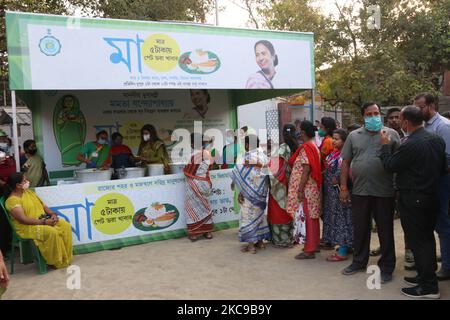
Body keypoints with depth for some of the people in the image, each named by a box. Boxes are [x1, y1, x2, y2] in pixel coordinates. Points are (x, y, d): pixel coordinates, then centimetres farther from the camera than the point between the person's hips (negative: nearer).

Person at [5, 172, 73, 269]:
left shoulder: (28, 191, 13)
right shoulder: (12, 200, -14)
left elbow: (42, 205, 17)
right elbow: (23, 219, -23)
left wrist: (52, 214, -2)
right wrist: (44, 222, -25)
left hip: (44, 220, 8)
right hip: (27, 227, -8)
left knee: (66, 226, -12)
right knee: (52, 232, -32)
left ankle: (66, 257, -7)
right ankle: (58, 262, -15)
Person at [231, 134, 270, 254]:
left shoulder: (249, 157, -16)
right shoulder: (263, 156, 5)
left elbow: (244, 178, -15)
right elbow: (266, 175, 6)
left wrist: (240, 193, -6)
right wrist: (264, 190, 11)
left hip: (250, 192, -7)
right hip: (262, 191, 7)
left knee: (248, 216, 2)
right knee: (259, 214, 17)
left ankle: (251, 245, 5)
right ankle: (260, 241, 25)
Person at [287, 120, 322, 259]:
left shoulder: (305, 148, -16)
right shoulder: (314, 146, 13)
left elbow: (306, 170, -22)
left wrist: (300, 190, -21)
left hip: (306, 189, -10)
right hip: (313, 188, 10)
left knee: (306, 217, -4)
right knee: (312, 216, 16)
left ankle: (309, 250, 2)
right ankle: (315, 244, 27)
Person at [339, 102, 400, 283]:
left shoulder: (391, 134, 3)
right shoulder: (354, 136, 8)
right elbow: (345, 162, 8)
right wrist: (343, 187, 3)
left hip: (384, 192, -2)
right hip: (359, 191, 2)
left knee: (385, 231, 8)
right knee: (360, 229, 13)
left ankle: (387, 267, 23)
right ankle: (359, 262, 29)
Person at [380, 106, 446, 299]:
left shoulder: (410, 145, -24)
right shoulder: (437, 139, 2)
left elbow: (390, 166, -13)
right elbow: (443, 168, 11)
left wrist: (385, 146, -1)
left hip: (412, 199, -8)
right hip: (432, 195, 9)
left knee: (417, 241, 1)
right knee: (427, 237, 18)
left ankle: (428, 286, 9)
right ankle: (427, 275, 32)